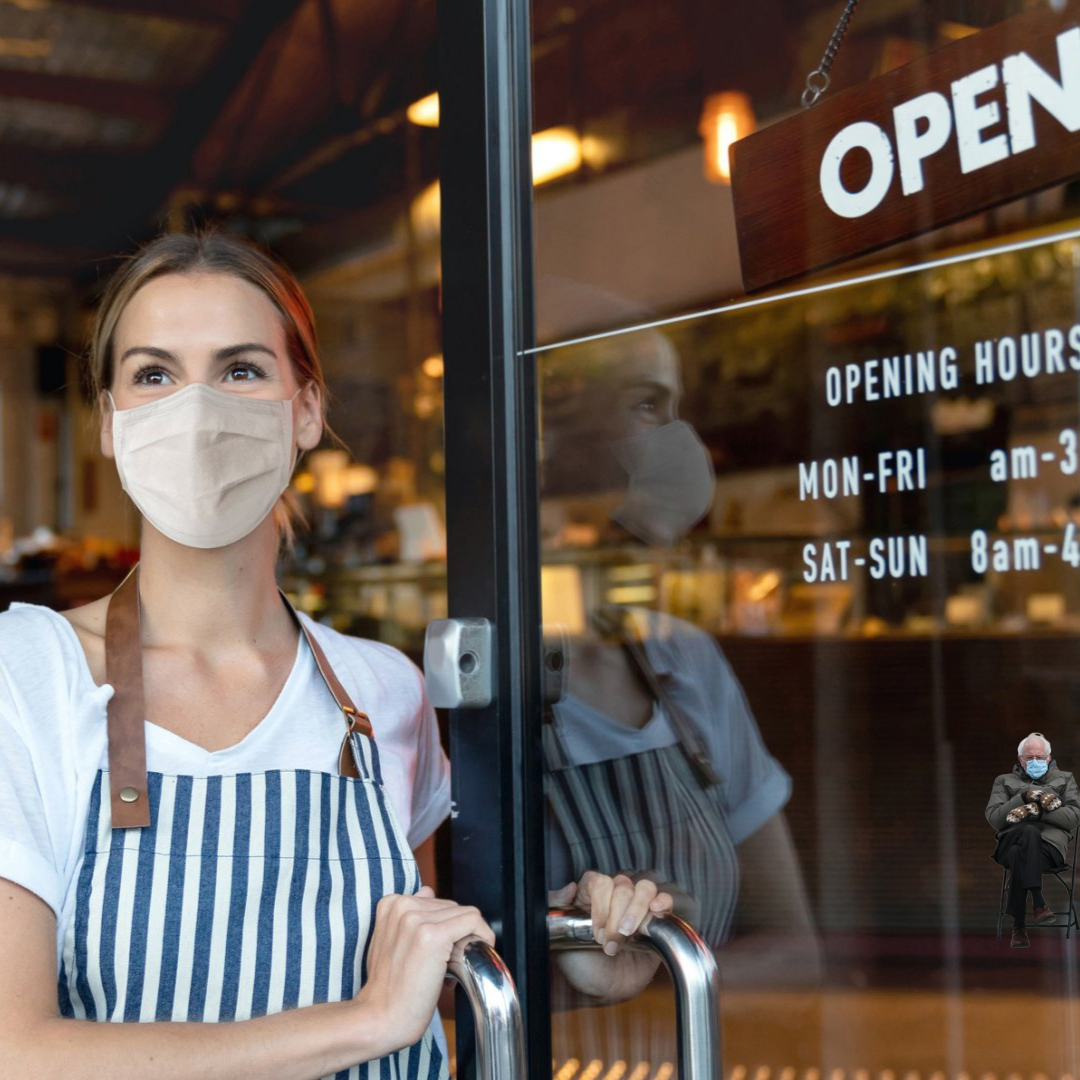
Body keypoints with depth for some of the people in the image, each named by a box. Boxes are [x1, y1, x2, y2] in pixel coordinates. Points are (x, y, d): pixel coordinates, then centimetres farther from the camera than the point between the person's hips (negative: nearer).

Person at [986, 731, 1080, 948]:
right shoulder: (1005, 781, 24)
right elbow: (993, 817, 7)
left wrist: (1037, 810, -9)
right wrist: (1024, 797, -5)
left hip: (1050, 843, -1)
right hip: (1011, 841, 1)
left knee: (1019, 856, -39)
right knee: (1030, 832, -39)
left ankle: (1019, 926, -38)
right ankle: (1038, 903, -43)